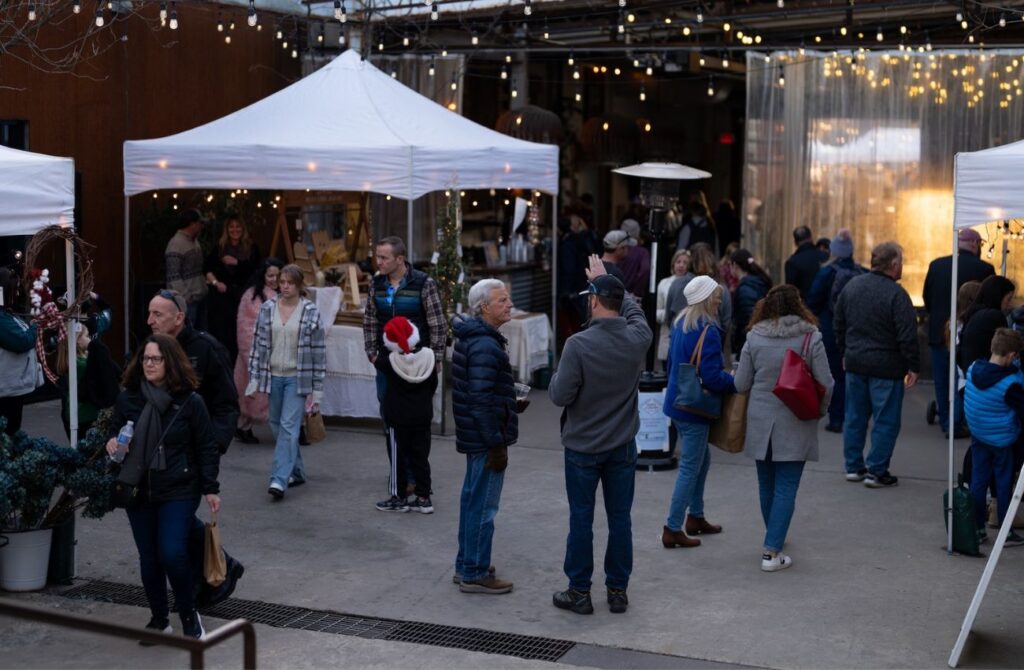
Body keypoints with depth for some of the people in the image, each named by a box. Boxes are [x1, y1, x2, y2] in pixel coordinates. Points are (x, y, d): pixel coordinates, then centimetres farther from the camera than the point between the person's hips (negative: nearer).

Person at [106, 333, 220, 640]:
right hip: (139, 490, 4)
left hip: (179, 491, -3)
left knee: (172, 554, -14)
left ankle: (189, 615, 9)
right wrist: (112, 444, -11)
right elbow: (116, 435, 13)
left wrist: (210, 488, -4)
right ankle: (159, 620, 27)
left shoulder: (189, 401, -8)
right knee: (149, 558, 9)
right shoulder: (127, 399, 0)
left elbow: (206, 447, -2)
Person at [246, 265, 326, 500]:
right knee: (277, 425, 12)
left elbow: (318, 351, -4)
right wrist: (254, 380, 2)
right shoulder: (267, 308, 3)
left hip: (298, 378, -4)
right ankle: (296, 472, 28)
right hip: (274, 376, 4)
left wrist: (316, 389, -5)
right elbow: (258, 345, 6)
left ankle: (279, 479, -15)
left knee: (289, 426, -12)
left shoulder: (311, 312, -5)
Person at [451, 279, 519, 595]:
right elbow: (481, 401, -24)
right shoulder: (485, 347, -21)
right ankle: (475, 574, 5)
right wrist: (496, 444, -20)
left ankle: (466, 565, 27)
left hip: (475, 436, 11)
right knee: (483, 506, -3)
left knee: (472, 499, 17)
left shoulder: (474, 338, 12)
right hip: (486, 438, -11)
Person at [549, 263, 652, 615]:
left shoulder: (579, 344, -21)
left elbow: (560, 396, -17)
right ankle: (618, 590, 19)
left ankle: (579, 592, 14)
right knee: (620, 518, 11)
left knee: (581, 519, 7)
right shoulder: (637, 339, -7)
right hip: (623, 446, 3)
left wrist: (557, 374, 4)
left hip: (582, 447, -3)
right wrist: (605, 279, 27)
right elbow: (633, 309, 16)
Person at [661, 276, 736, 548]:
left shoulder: (680, 324, 7)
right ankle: (673, 529, 3)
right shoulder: (708, 332, -20)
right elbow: (713, 377, -24)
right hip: (694, 407, -9)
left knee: (701, 459, 22)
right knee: (690, 468, -1)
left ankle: (695, 517, 31)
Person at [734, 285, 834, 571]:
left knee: (767, 484, 18)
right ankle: (771, 552, -4)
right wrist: (819, 410, 10)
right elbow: (826, 385, -9)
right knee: (786, 488, 1)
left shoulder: (755, 338, -4)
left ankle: (774, 538, 36)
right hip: (795, 425, -3)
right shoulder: (811, 338, -10)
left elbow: (740, 384, -1)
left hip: (760, 422, 3)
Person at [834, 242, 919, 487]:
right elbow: (907, 336, -18)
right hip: (885, 366, -7)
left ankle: (853, 466, 21)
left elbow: (839, 325, 14)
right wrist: (913, 367, -9)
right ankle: (876, 471, 5)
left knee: (855, 416, 15)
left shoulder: (851, 286, 5)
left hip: (855, 363, 7)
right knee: (886, 421, 3)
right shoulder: (896, 294, -17)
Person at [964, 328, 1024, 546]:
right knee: (1004, 485, 7)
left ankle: (977, 528, 17)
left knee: (978, 481, 11)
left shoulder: (973, 369, -8)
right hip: (1002, 439, -5)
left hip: (977, 435, 5)